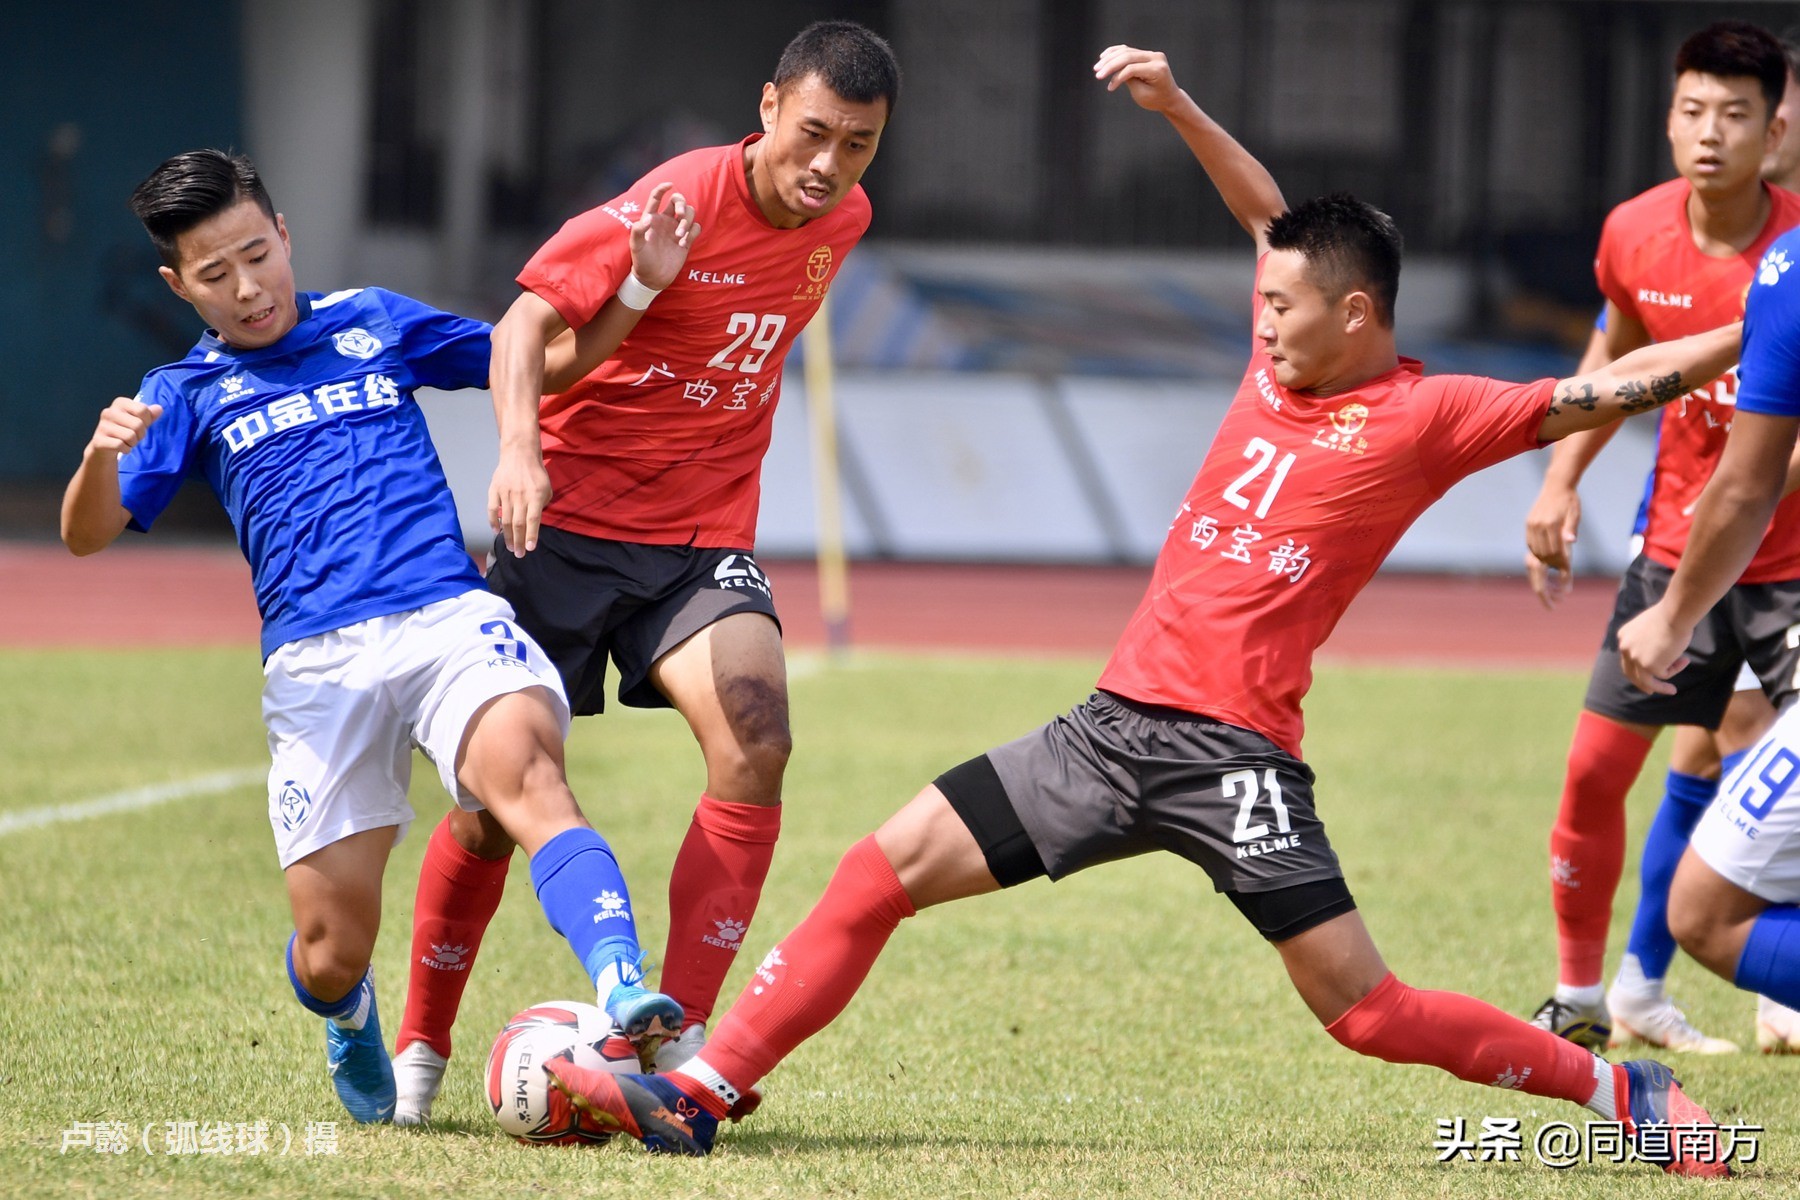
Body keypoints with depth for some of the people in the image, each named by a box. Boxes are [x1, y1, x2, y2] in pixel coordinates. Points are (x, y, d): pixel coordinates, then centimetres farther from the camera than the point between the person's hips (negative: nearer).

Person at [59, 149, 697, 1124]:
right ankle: (349, 1020, 33)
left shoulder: (373, 323, 19)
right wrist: (101, 455, -20)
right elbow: (87, 534, 3)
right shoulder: (186, 393, 14)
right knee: (332, 951, -5)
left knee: (525, 769, -34)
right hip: (316, 661, 0)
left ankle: (623, 993, -50)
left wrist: (639, 286, 9)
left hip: (447, 615, 0)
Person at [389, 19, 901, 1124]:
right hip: (569, 521, -4)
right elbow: (529, 319, -22)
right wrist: (520, 446, -38)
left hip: (703, 537, 4)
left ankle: (679, 1034, -20)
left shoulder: (843, 222, 2)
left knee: (756, 737, -23)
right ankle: (421, 1050, 20)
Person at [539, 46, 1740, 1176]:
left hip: (1233, 751, -6)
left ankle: (1617, 1089, 7)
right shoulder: (1280, 364, 12)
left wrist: (1747, 341, -13)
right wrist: (1180, 108, 25)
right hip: (1117, 721, 6)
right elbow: (1269, 215, 27)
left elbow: (1597, 392, -6)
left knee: (1366, 1012, -10)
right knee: (887, 865, -1)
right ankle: (700, 1090, 1)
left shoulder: (1427, 415, -5)